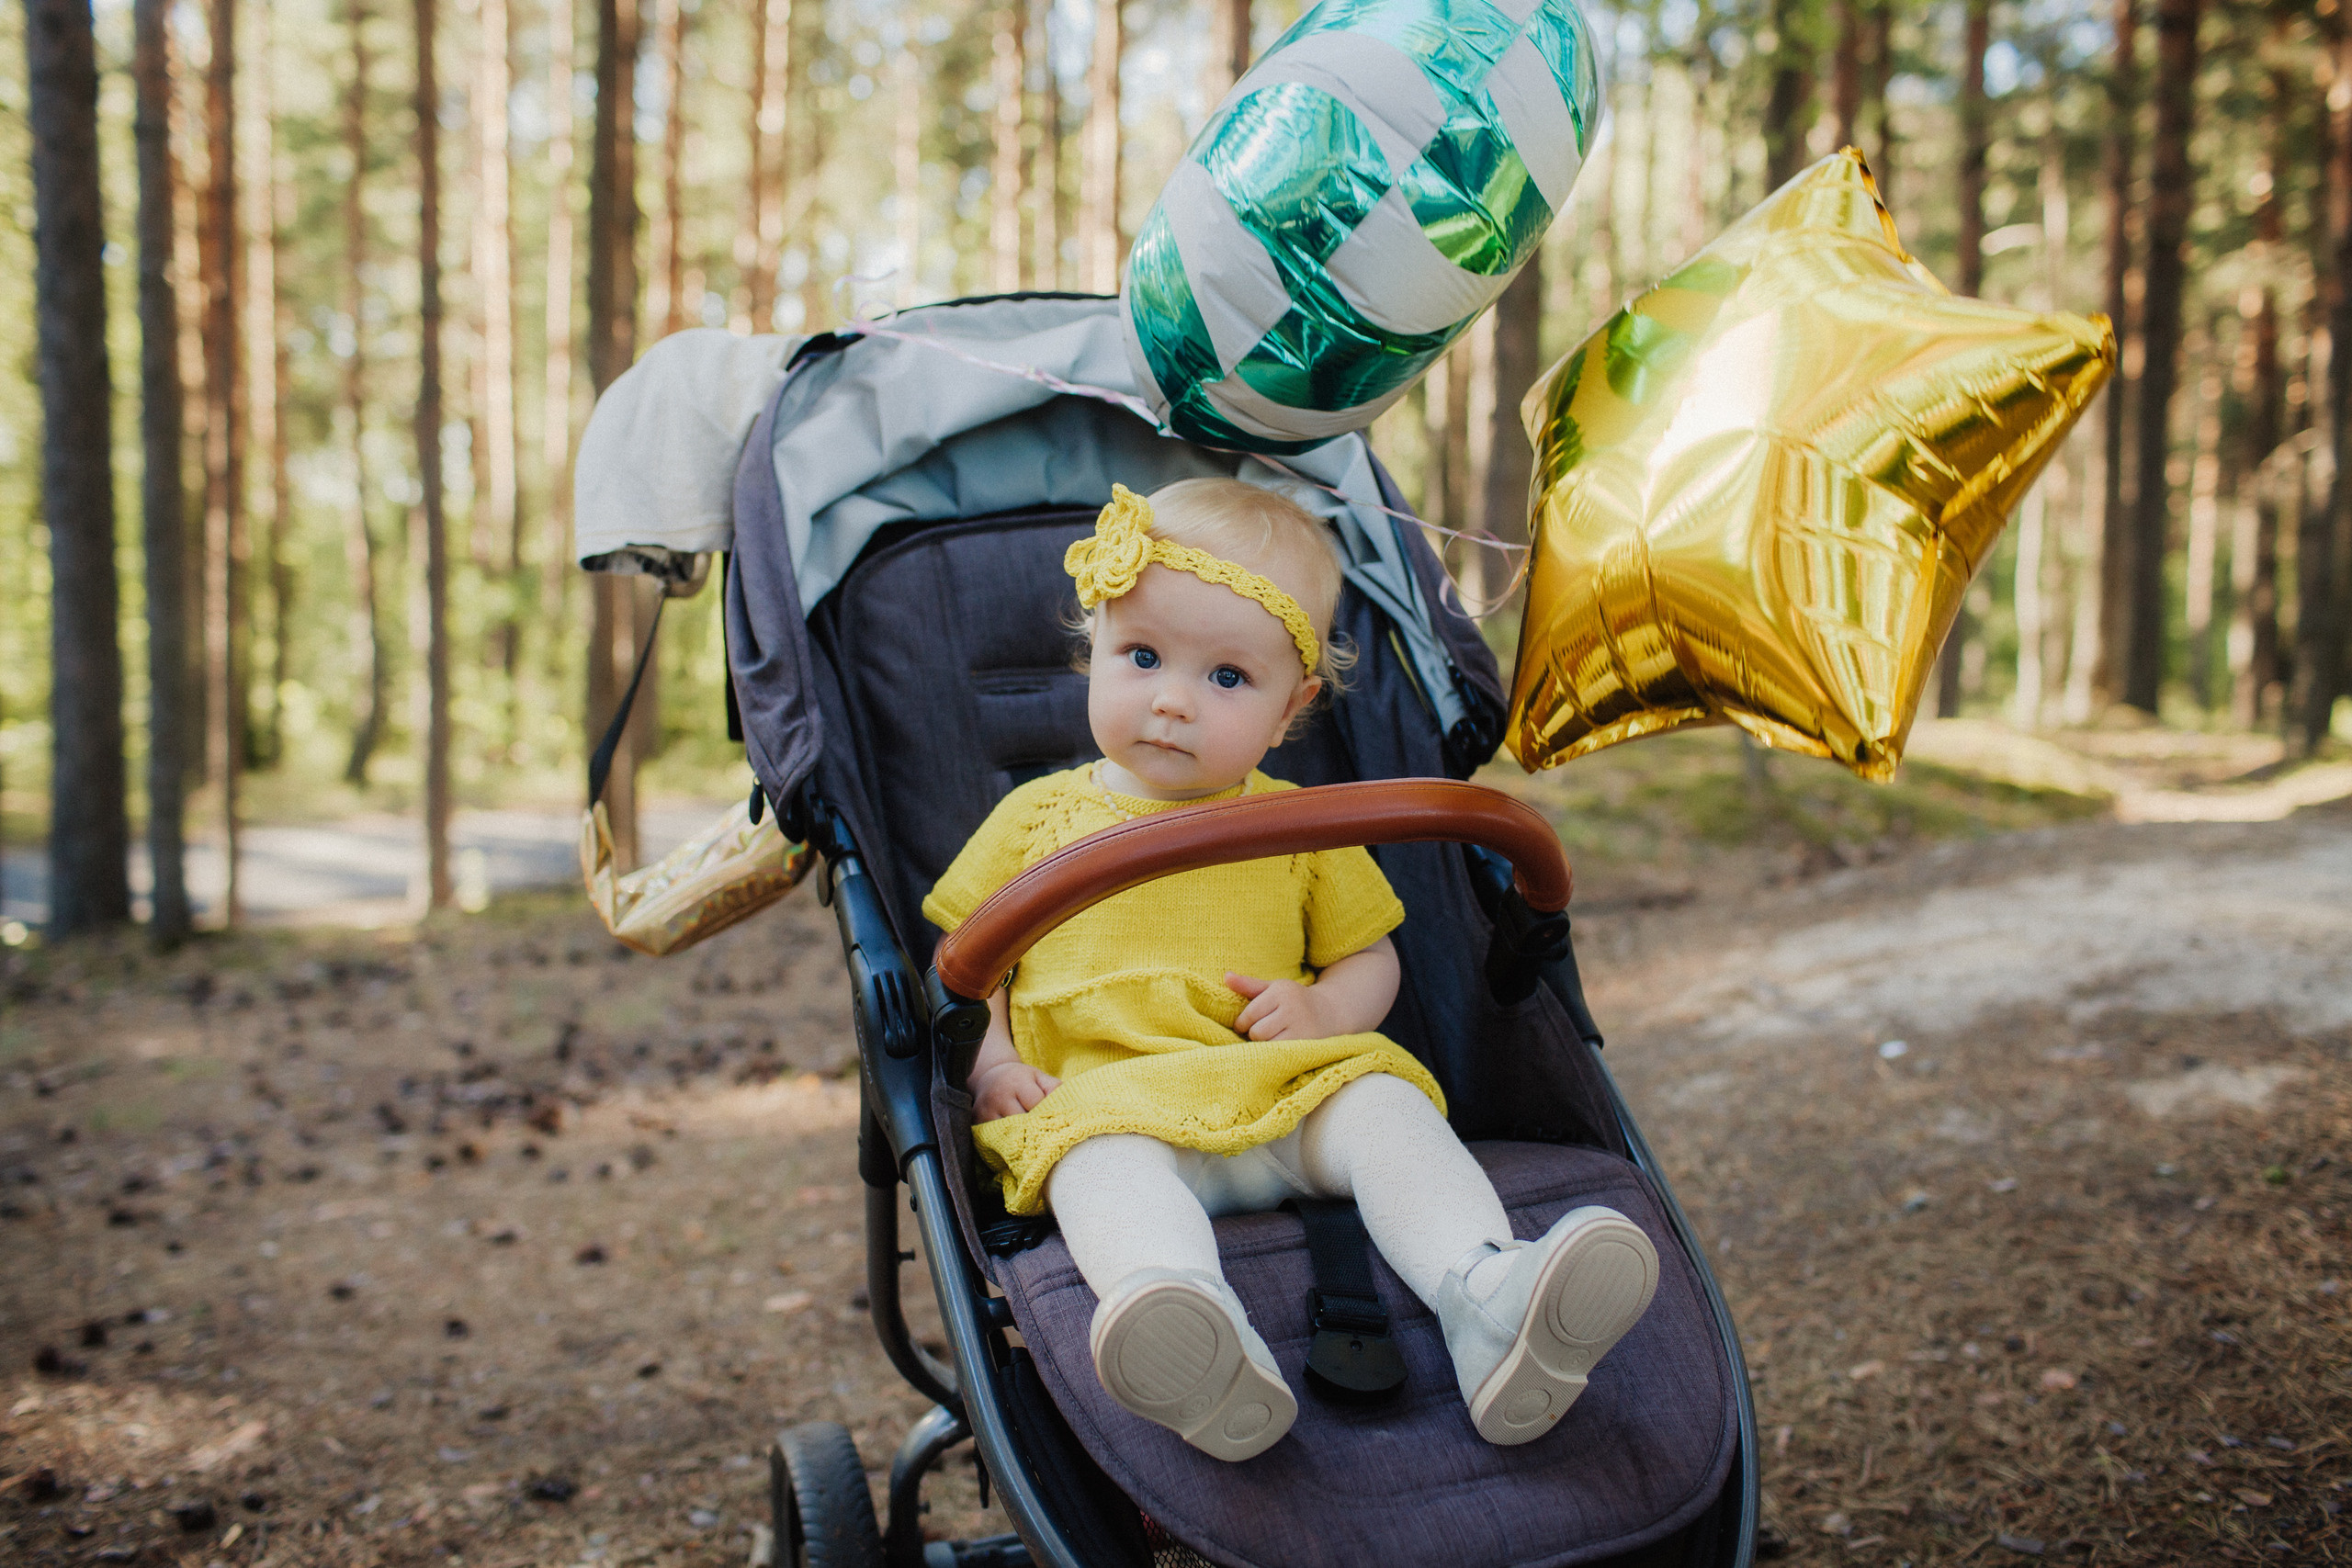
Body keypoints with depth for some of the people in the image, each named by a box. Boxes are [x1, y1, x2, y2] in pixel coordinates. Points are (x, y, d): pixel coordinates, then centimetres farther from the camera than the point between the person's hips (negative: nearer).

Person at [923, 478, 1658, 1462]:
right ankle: (1194, 1344, -64)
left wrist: (1326, 1009, -2)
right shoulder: (1038, 818, 14)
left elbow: (1369, 957, 22)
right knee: (1103, 1160, -36)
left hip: (1291, 1095, 3)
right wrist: (992, 1063, -3)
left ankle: (1489, 1299, -46)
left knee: (1383, 1106, -28)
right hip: (1104, 1096, -2)